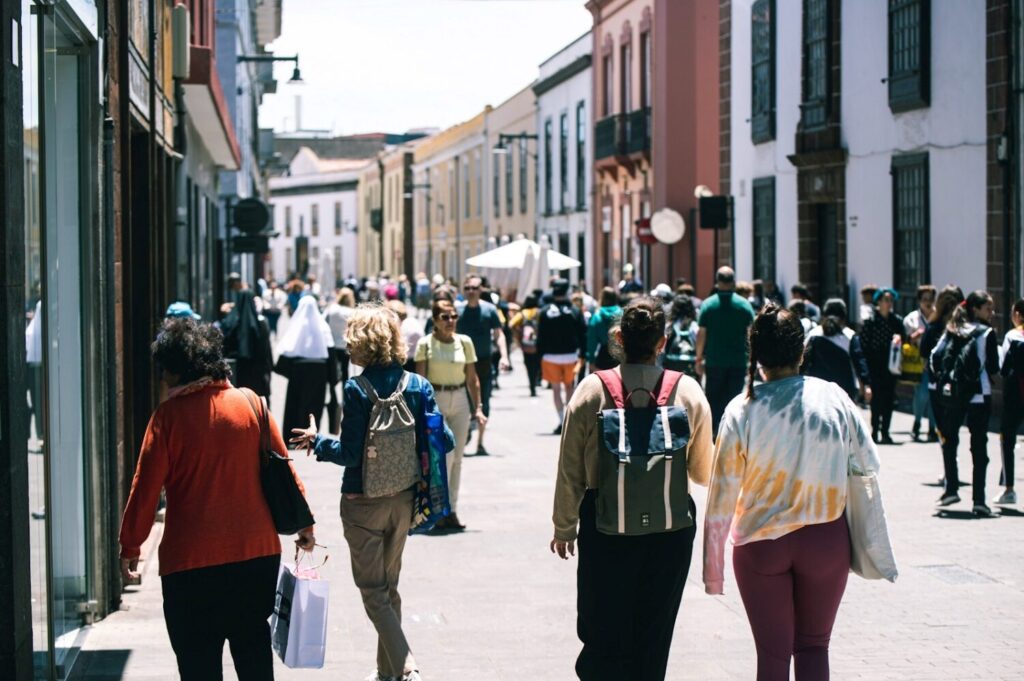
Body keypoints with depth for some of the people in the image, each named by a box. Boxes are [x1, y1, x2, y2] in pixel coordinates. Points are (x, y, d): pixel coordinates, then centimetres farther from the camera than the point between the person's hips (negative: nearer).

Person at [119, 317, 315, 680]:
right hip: (259, 552, 4)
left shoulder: (168, 416, -9)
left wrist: (130, 547, 4)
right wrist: (304, 523, 17)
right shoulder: (250, 403, 1)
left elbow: (145, 488, -7)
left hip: (190, 559, -4)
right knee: (254, 650, 18)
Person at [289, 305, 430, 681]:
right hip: (403, 500, 5)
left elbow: (350, 452, -17)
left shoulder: (357, 390, -17)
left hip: (363, 502, -5)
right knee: (389, 585, 20)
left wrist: (317, 441, 0)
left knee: (373, 590, 3)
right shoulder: (418, 386, -3)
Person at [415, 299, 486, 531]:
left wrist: (477, 408, 3)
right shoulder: (425, 344, -4)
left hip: (460, 400, 4)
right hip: (435, 401, -4)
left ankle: (451, 511, 14)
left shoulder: (465, 342, 5)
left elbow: (472, 378, 8)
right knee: (444, 454, -12)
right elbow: (420, 379, -5)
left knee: (457, 458, 6)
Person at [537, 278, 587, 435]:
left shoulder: (545, 312, -4)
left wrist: (540, 355, 4)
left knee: (556, 388, 4)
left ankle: (562, 421, -4)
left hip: (550, 356, -1)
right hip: (570, 355, 1)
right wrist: (582, 354, 7)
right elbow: (582, 335, 1)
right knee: (569, 386, 16)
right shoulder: (574, 311, -1)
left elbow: (540, 337, -2)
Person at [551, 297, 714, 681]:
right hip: (671, 530, 1)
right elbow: (703, 472, 5)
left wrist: (563, 528, 9)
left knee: (601, 635, 9)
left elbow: (570, 470, -3)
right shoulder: (688, 392, -4)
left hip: (605, 528, -1)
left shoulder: (592, 390, -7)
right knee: (654, 639, 11)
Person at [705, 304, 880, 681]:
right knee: (814, 646, 16)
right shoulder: (833, 398, -9)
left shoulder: (742, 411, -12)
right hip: (826, 540, 1)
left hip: (761, 545, -1)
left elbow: (721, 498, -10)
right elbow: (869, 463, 2)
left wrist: (713, 570, -2)